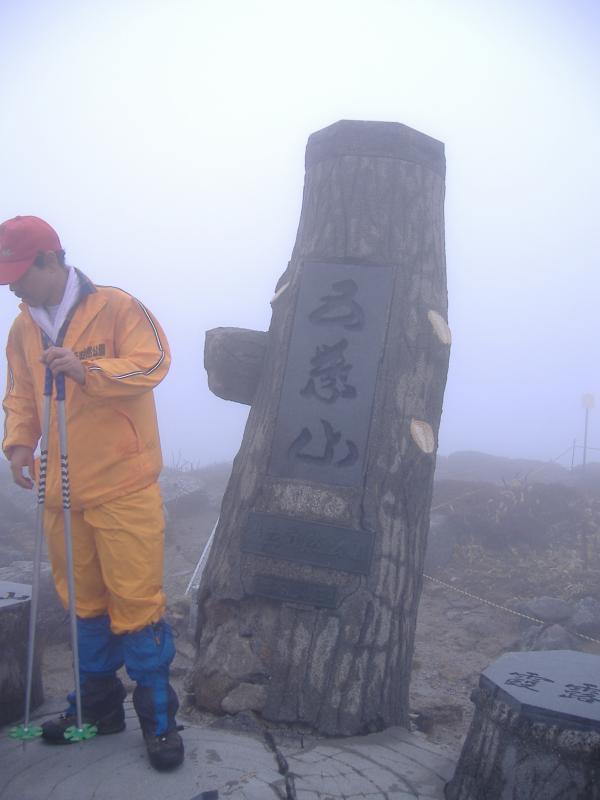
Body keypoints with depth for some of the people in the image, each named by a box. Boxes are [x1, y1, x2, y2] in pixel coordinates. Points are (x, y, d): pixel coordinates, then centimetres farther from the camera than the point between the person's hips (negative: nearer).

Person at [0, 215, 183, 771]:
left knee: (136, 602, -2)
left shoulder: (115, 307, -7)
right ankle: (98, 706, 32)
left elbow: (153, 362, -15)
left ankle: (158, 717, 13)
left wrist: (86, 369, -27)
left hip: (123, 489, -5)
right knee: (84, 603, 15)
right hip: (61, 493, 6)